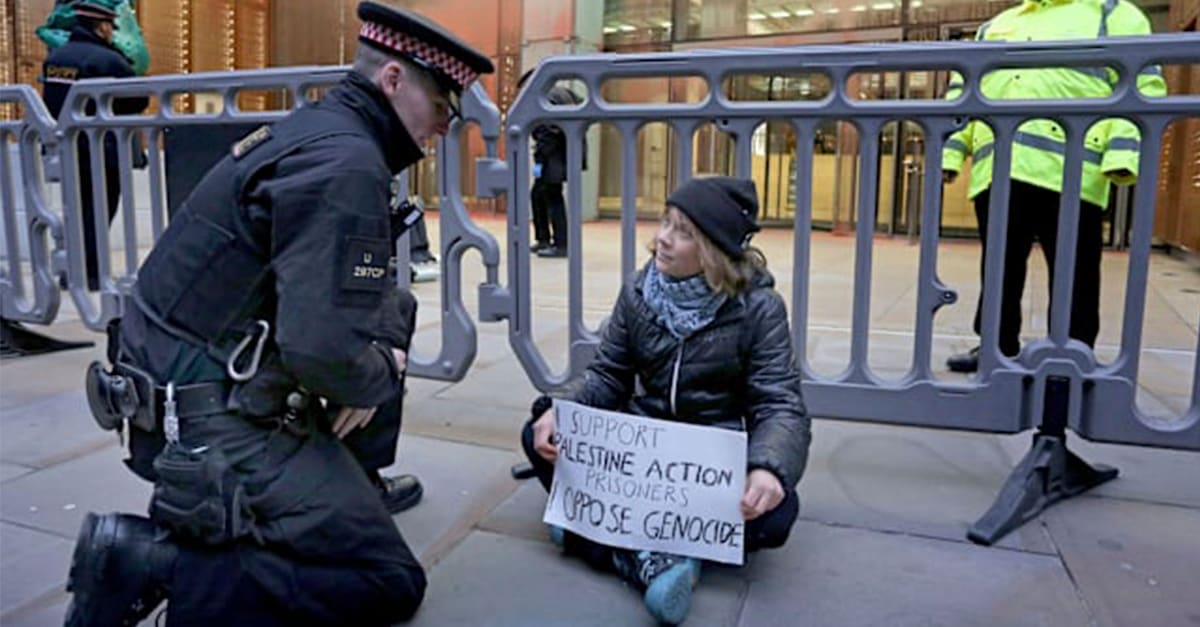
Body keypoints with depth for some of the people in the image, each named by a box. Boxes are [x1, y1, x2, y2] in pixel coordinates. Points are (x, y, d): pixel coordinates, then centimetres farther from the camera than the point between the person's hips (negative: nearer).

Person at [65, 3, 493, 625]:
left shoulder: (320, 130, 9)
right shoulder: (345, 164, -22)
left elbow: (364, 285, 18)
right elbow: (324, 351, -30)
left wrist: (389, 347, 1)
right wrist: (379, 379, -10)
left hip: (193, 390, 10)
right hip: (214, 424, -10)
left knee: (391, 313, 19)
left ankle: (349, 484, 26)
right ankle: (149, 563, -8)